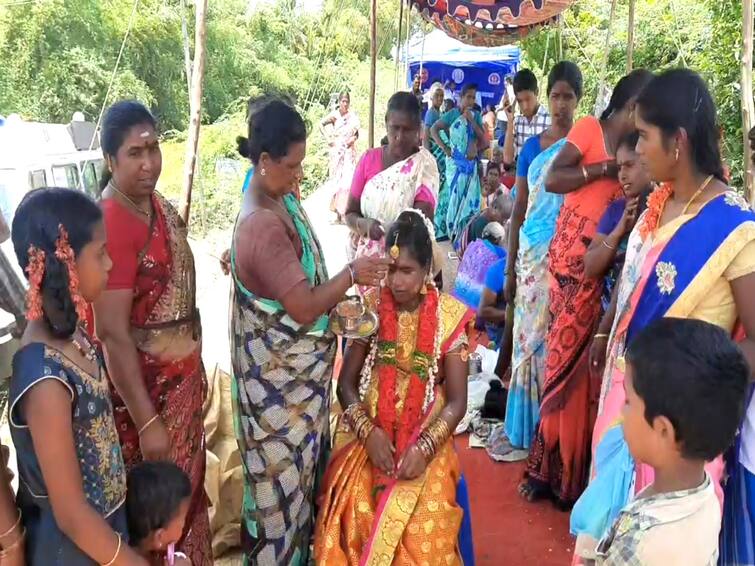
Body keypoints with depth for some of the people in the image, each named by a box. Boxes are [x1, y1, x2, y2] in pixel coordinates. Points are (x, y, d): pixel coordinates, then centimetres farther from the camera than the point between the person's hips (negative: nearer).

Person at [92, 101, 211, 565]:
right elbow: (113, 334, -24)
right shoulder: (110, 224, -25)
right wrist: (147, 421, -22)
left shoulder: (160, 205, 2)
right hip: (143, 386, -8)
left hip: (182, 377, 8)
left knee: (186, 488, 23)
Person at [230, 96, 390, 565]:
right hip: (279, 373, -9)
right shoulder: (262, 226, -29)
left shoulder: (282, 199, 2)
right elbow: (303, 306, -27)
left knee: (298, 462, 24)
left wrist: (338, 303, 3)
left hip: (298, 365, 9)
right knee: (283, 469, 10)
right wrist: (352, 274, -17)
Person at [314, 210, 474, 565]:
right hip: (369, 434, 1)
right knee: (354, 510, -25)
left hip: (424, 439, -1)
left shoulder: (448, 317, -4)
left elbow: (457, 399, -4)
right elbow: (346, 383, 2)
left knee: (425, 519, -25)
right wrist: (369, 432, -14)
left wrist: (424, 447, -19)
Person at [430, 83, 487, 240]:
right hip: (455, 162, -4)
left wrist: (471, 120, -7)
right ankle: (450, 230, 1)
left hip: (470, 163, 4)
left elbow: (483, 138, 1)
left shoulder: (476, 116, 8)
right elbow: (433, 130, -4)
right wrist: (444, 148, -10)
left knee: (469, 196, 5)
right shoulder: (452, 114, -4)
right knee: (454, 194, -5)